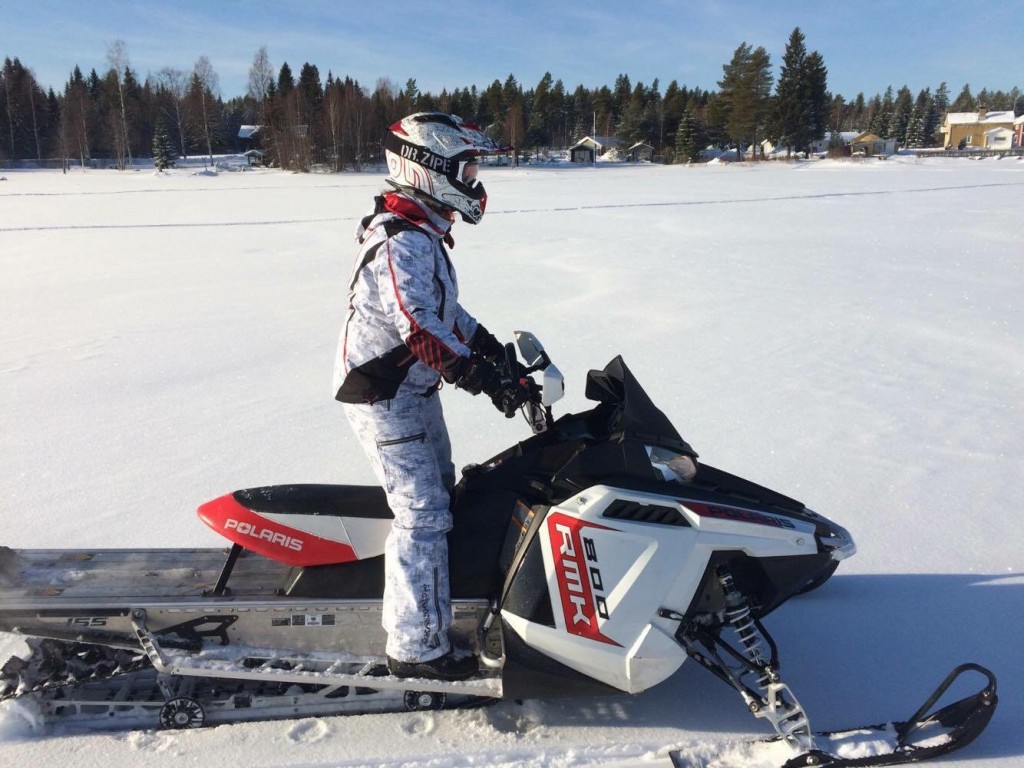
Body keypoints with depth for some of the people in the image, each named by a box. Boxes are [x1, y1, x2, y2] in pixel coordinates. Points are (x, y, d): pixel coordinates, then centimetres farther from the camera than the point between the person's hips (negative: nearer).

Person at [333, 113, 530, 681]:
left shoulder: (422, 235, 10)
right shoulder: (403, 244, -24)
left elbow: (443, 308, 17)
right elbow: (419, 328, -34)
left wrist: (496, 350, 13)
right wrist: (487, 379, -34)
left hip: (415, 391, 11)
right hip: (385, 399, -11)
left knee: (439, 492, 23)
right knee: (423, 516, -8)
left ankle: (437, 603, 43)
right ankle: (417, 648, 4)